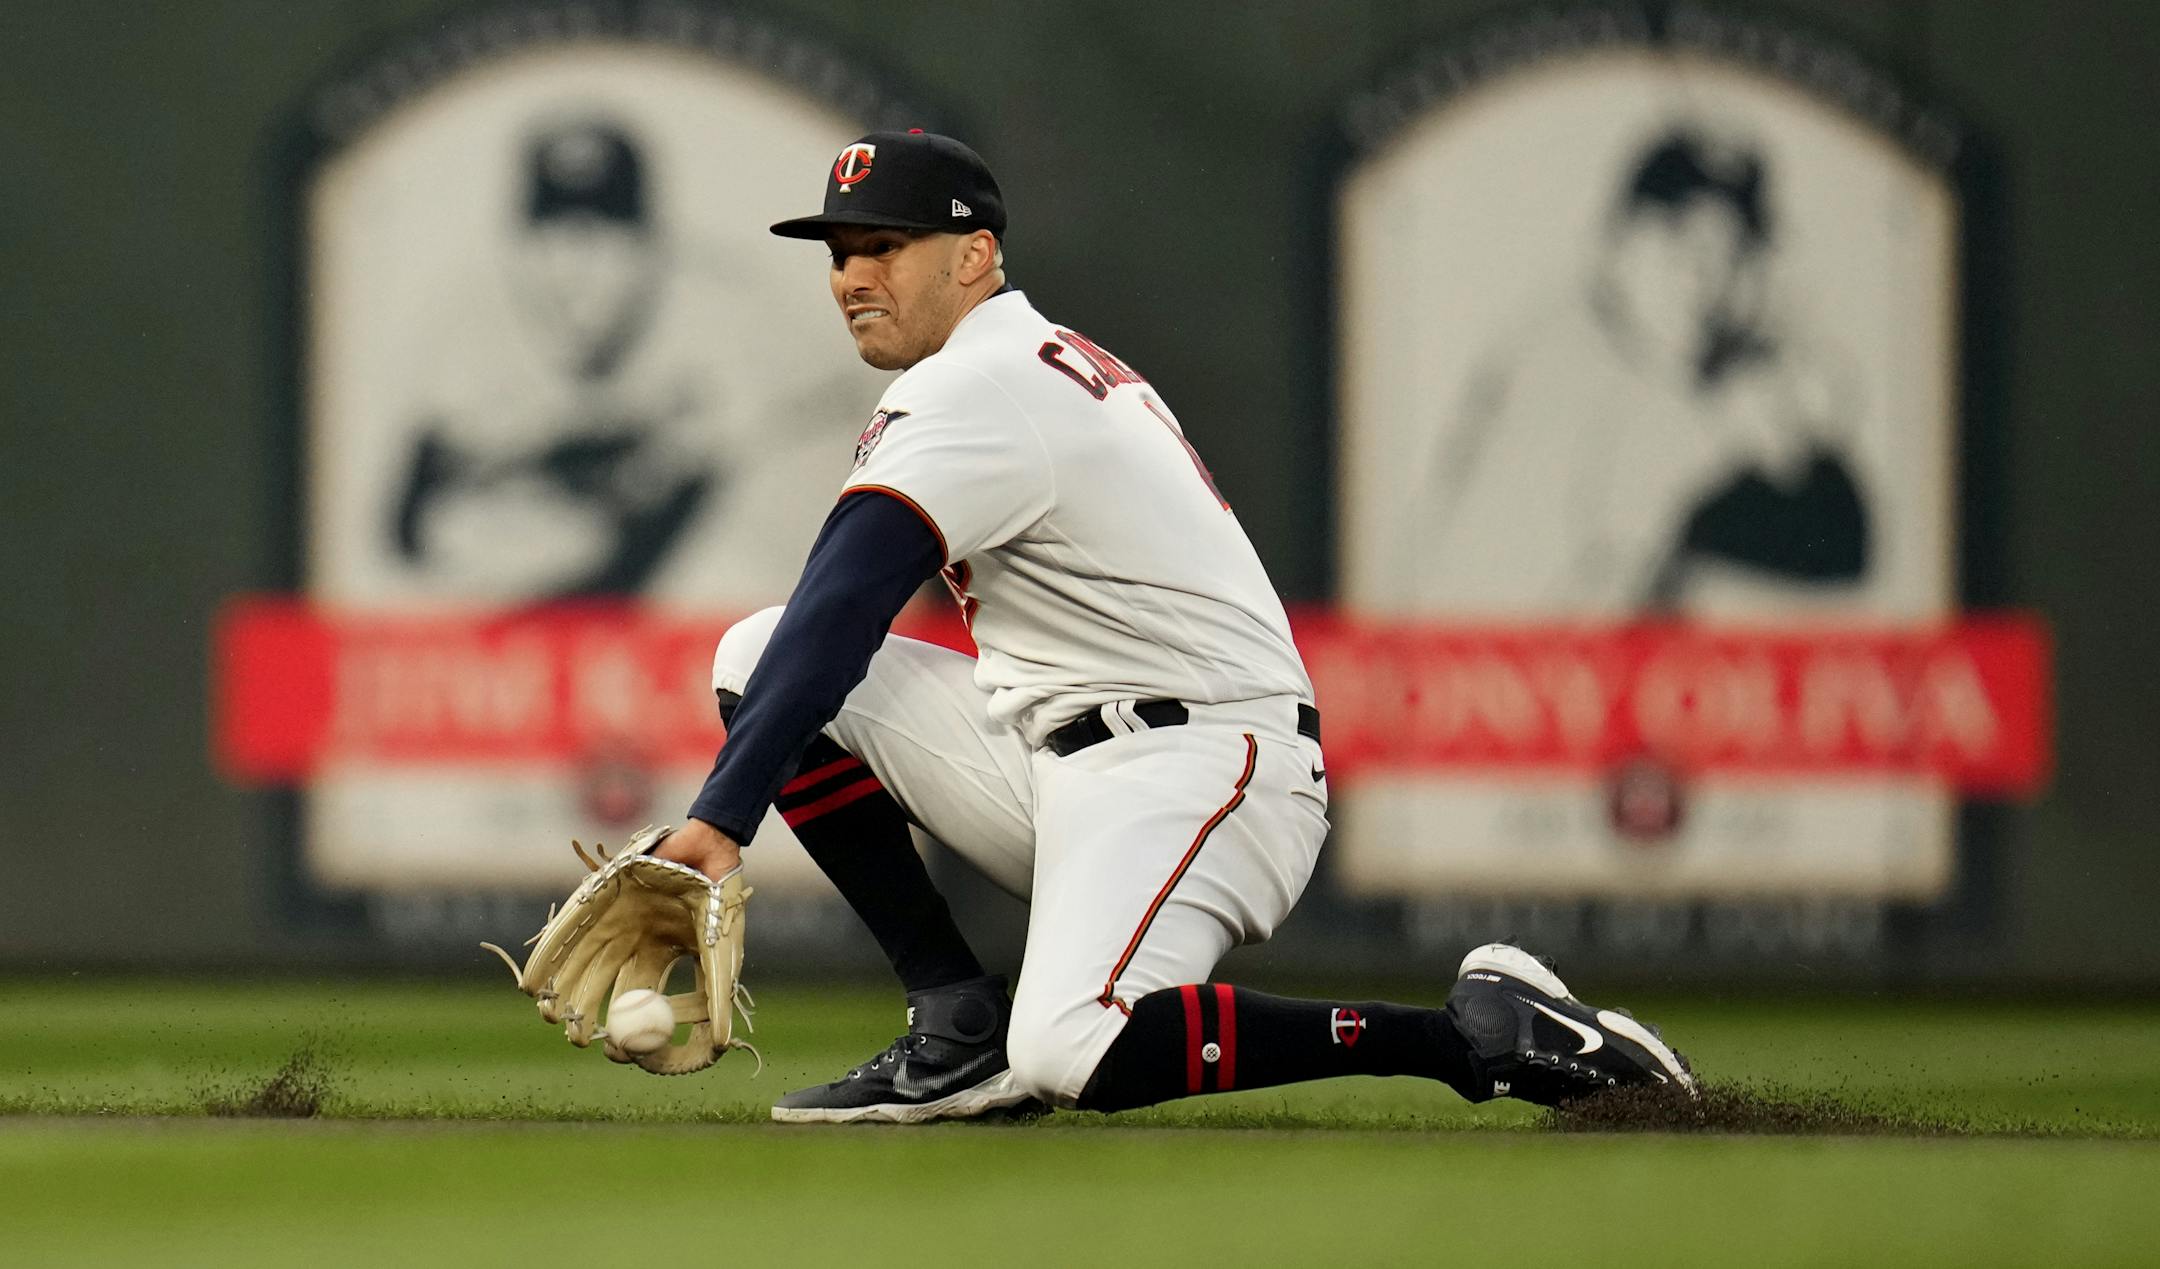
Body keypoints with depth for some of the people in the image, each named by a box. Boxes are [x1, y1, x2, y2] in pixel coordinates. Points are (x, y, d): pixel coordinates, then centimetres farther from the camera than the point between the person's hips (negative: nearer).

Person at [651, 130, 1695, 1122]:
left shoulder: (978, 389, -12)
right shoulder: (1058, 366, 19)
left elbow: (839, 618, -23)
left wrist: (720, 817, -30)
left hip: (1195, 763, -10)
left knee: (1073, 1056, -33)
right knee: (756, 659, 4)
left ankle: (1476, 1034, -19)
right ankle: (963, 1026, 0)